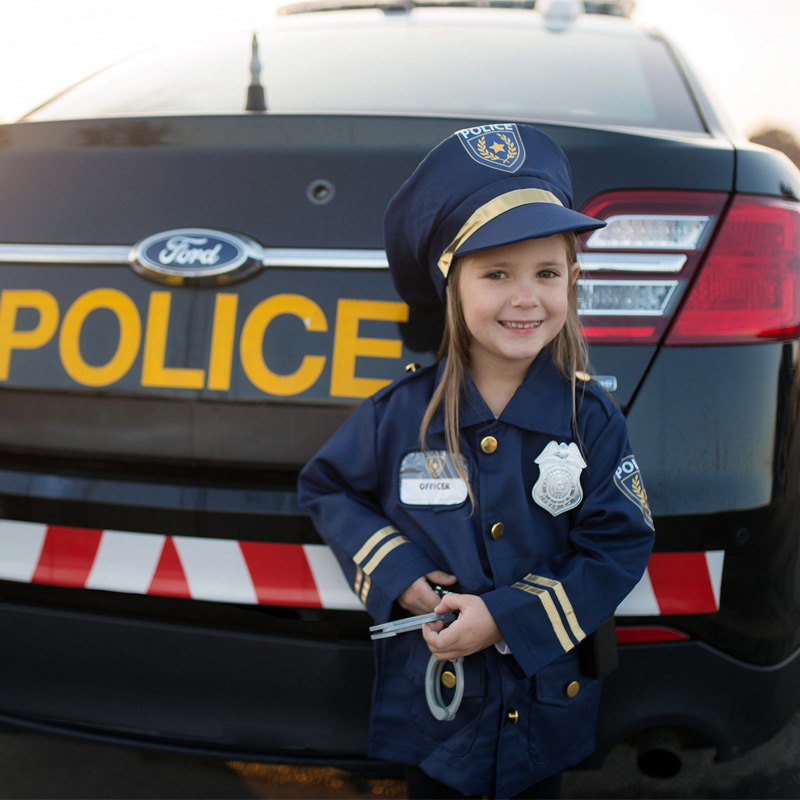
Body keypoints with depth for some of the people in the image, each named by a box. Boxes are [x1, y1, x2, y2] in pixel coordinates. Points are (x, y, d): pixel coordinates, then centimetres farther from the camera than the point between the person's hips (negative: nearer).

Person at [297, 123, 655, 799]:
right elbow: (327, 488, 2)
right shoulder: (402, 413, -12)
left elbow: (620, 547, -12)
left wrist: (508, 617, -20)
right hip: (430, 693, 0)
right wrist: (396, 578, -12)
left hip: (547, 698, 1)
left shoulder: (591, 419, -12)